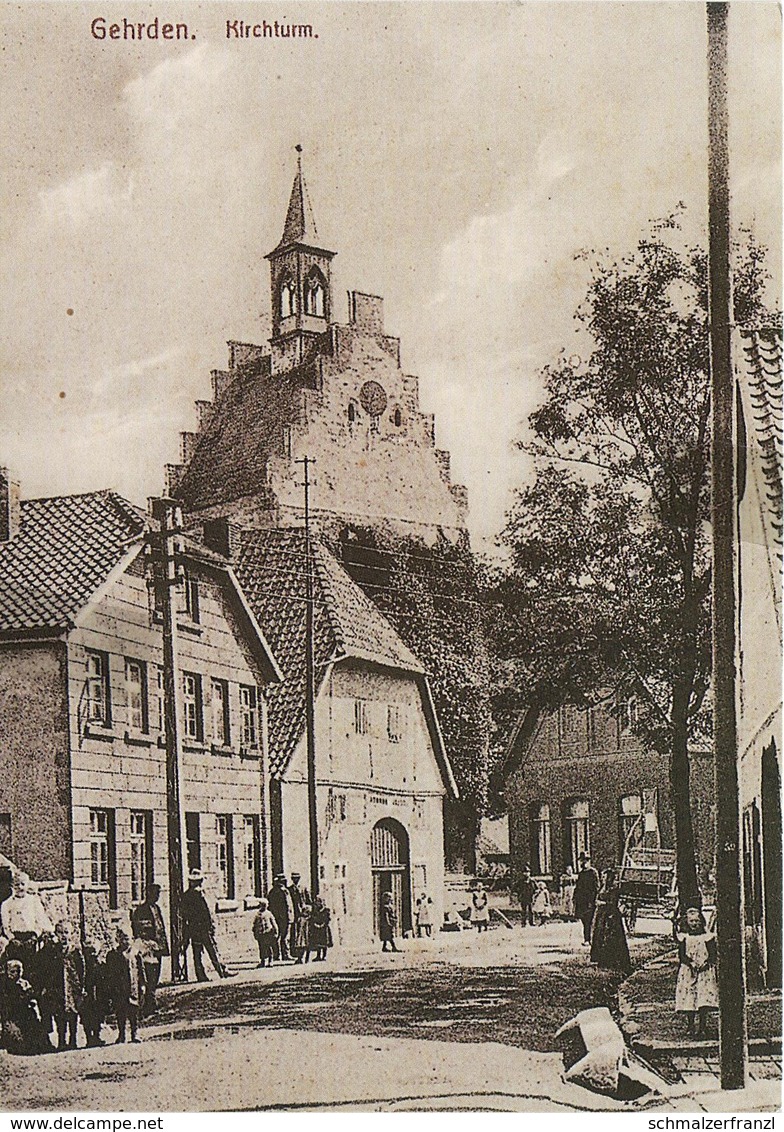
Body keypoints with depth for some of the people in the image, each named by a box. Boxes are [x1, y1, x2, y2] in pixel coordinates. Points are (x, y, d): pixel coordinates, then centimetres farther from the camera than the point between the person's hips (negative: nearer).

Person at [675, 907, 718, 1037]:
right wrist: (691, 963, -16)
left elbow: (713, 955, 0)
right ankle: (690, 1026, 8)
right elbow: (681, 955, 0)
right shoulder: (684, 937, 7)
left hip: (705, 970, -1)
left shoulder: (707, 937, 5)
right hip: (687, 972, 1)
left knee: (704, 996, -12)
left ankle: (702, 1027, -8)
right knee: (688, 998, -4)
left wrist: (705, 964, -17)